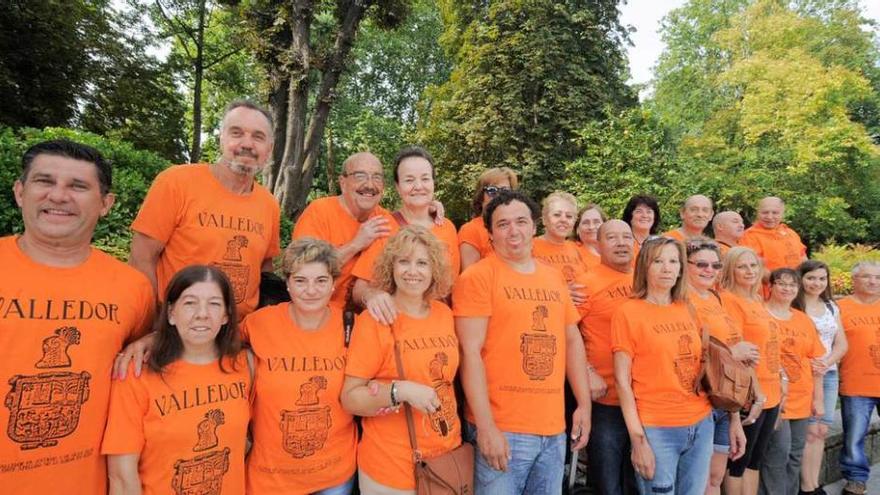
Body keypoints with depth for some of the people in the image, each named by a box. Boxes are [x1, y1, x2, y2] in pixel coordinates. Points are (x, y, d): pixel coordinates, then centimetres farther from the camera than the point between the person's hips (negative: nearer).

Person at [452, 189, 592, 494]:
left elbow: (573, 341, 16)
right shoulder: (478, 277, -9)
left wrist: (584, 404, 9)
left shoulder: (554, 277, 11)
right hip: (501, 429, -6)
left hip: (554, 428, 6)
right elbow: (470, 352, -14)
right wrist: (486, 426, -18)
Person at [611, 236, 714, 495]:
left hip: (701, 424, 5)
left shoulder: (688, 310, 7)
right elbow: (622, 381, -11)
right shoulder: (628, 312, -9)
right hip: (657, 429, -5)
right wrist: (638, 439, -14)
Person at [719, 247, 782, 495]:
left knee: (756, 460, 17)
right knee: (739, 461, 4)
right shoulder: (729, 300, -14)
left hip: (770, 392, 8)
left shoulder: (757, 300, 12)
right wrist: (755, 392, -19)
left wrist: (780, 377, 14)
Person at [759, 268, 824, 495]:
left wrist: (818, 398, 10)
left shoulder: (804, 319, 12)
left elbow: (815, 362, 13)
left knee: (795, 455, 14)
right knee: (778, 454, -6)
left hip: (802, 399, 6)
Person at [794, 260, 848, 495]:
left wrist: (827, 362, -6)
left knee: (822, 430, 7)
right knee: (811, 430, -6)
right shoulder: (792, 306, -7)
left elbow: (842, 344, 11)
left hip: (829, 374, 6)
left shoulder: (832, 307, 13)